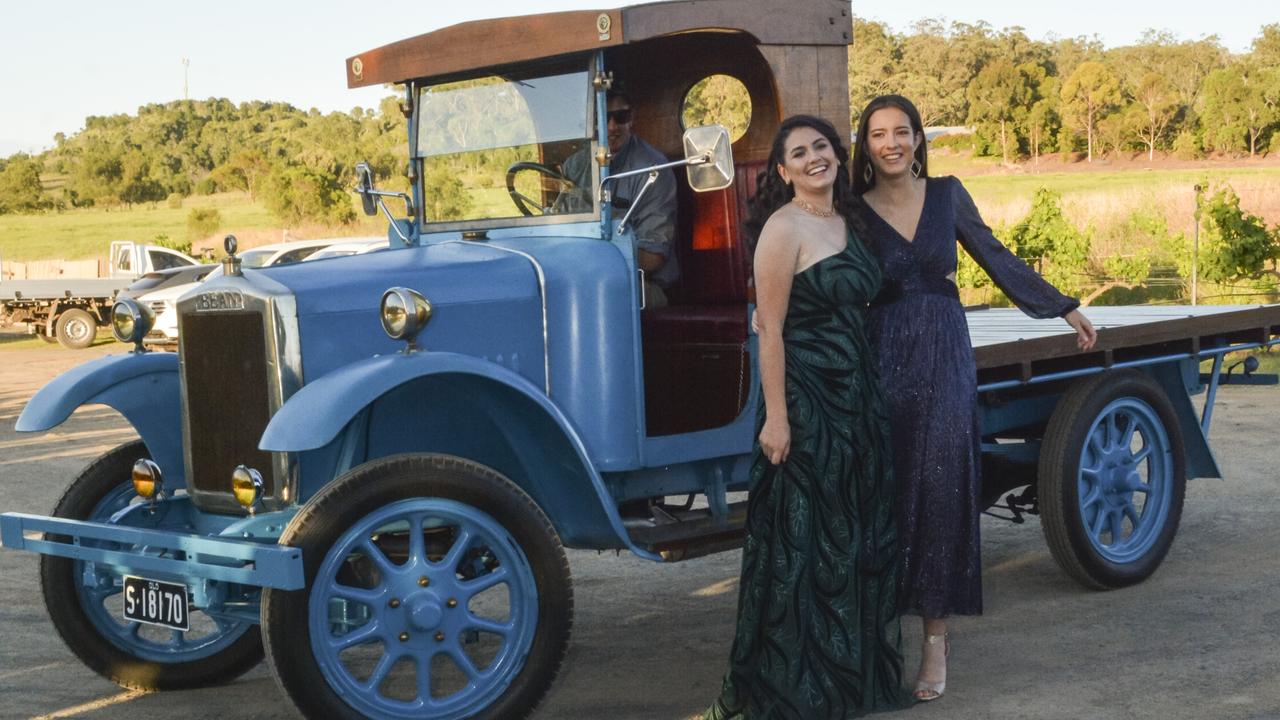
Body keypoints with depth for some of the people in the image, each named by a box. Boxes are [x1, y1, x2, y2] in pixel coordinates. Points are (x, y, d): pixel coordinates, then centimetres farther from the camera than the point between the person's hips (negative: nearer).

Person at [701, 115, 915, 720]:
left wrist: (868, 395, 11)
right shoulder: (784, 228, -12)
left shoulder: (847, 222, 11)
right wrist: (776, 416, -20)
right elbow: (770, 329, -16)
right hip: (805, 397, -8)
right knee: (799, 542, -2)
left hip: (857, 395, 8)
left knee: (859, 538, 14)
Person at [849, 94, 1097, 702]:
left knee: (942, 489, -2)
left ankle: (936, 637, 5)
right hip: (883, 359, -1)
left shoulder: (947, 195, 5)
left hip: (945, 360, 1)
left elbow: (997, 259, 12)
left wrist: (1064, 308, 14)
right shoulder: (854, 212, 0)